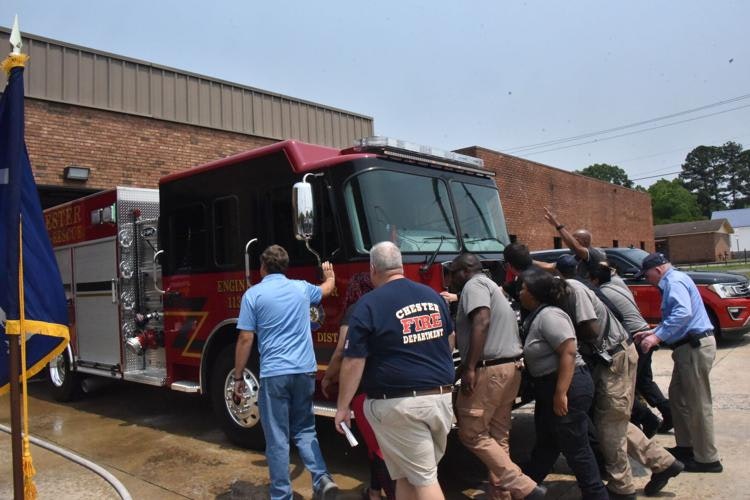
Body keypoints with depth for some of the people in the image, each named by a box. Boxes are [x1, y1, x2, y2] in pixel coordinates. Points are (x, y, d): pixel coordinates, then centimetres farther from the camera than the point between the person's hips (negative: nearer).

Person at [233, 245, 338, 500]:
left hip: (274, 374, -4)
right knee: (304, 430, 18)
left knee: (277, 438, 5)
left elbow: (245, 339, -5)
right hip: (305, 371, 4)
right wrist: (330, 275, 54)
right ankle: (322, 478, 3)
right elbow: (327, 289, 32)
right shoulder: (301, 287, 9)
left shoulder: (253, 294, -3)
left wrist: (238, 377, 4)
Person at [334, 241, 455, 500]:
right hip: (442, 398, 6)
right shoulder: (433, 295, 8)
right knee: (418, 472, 19)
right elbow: (449, 341, 22)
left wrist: (342, 407, -2)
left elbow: (353, 363, -12)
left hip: (399, 404, -5)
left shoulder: (369, 304, -11)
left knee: (422, 478, 5)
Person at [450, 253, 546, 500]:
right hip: (511, 367, 10)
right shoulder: (492, 287, 24)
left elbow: (481, 322, -22)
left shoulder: (474, 284, -6)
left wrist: (470, 367, -24)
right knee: (497, 434, 14)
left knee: (472, 433, -3)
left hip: (489, 370, -10)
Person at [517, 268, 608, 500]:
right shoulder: (536, 316, 10)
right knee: (546, 442, 20)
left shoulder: (549, 315, -20)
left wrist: (561, 393, -27)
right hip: (550, 387, 10)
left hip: (567, 388, -10)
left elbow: (569, 353, -26)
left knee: (575, 448, 1)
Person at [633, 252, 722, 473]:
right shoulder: (674, 280, 19)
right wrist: (653, 332, 18)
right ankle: (685, 446, 29)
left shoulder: (674, 281, -14)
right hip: (689, 346, 11)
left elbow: (683, 313, -30)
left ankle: (707, 459, 6)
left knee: (698, 404, -3)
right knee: (678, 396, 18)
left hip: (695, 347, -11)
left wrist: (658, 337, -30)